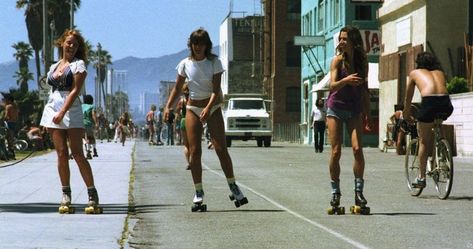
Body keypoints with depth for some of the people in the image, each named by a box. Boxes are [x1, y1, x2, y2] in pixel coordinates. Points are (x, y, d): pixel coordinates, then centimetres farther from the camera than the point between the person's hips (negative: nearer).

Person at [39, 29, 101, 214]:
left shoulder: (78, 64, 1)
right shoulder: (54, 66, 18)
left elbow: (75, 90, -9)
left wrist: (62, 112, -18)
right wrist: (48, 118, 14)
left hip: (71, 109, -5)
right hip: (52, 109, 5)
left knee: (77, 154, -11)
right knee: (61, 153, 0)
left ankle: (93, 195, -8)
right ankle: (66, 196, 4)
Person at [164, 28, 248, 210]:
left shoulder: (214, 62, -6)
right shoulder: (185, 64, 1)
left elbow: (216, 90, -13)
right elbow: (177, 88, 9)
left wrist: (208, 108, -29)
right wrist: (168, 106, -4)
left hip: (212, 107, -2)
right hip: (193, 108, 2)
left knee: (221, 149, -9)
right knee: (194, 152, -5)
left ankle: (233, 188, 1)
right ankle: (198, 193, 0)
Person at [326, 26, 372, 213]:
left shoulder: (362, 61, 4)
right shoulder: (338, 60, -5)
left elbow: (364, 89, 13)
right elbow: (332, 86, -15)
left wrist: (367, 113, 12)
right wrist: (345, 80, -35)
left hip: (354, 110, 2)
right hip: (336, 108, -2)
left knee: (357, 149, -13)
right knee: (336, 151, -4)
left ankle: (359, 192, -6)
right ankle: (335, 192, 7)